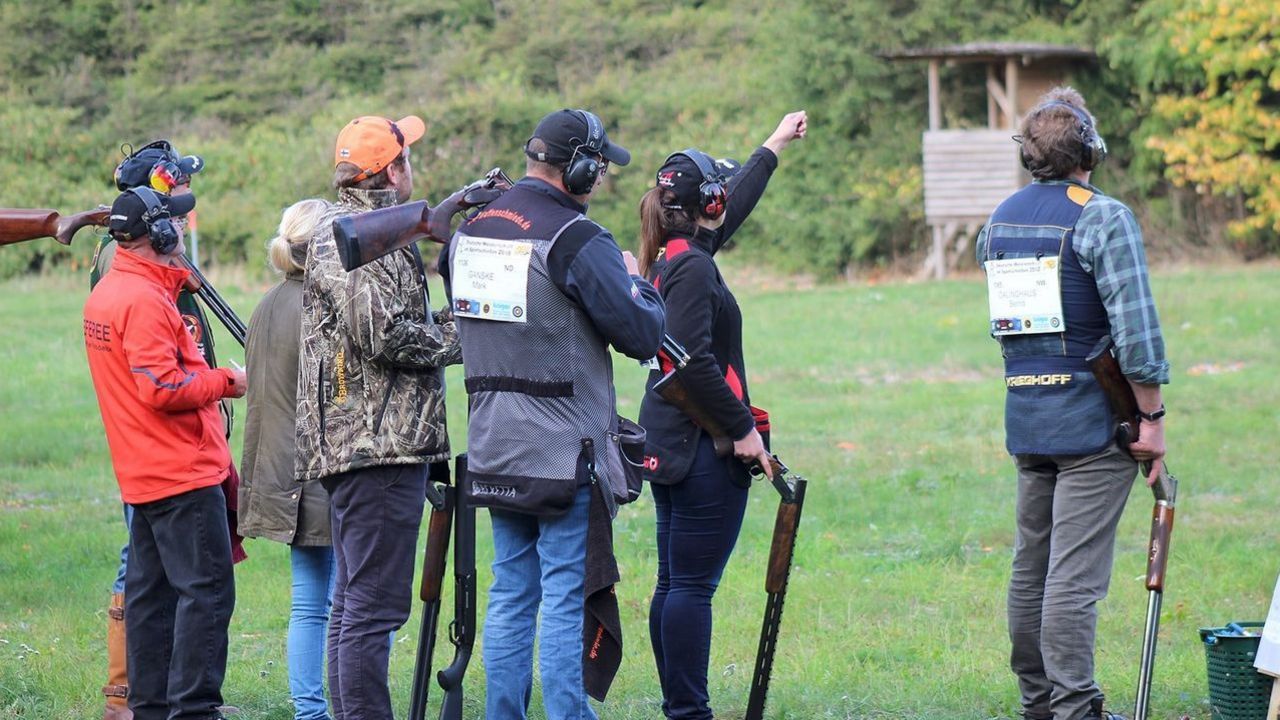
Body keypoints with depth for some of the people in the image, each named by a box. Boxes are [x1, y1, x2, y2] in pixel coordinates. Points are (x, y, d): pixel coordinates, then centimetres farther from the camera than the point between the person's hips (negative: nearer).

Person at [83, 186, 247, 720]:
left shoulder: (104, 294, 14)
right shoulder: (145, 300, -18)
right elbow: (163, 388, -23)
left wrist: (204, 379, 16)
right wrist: (225, 381, -11)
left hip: (141, 474, 10)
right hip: (183, 474, -10)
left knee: (151, 592, 12)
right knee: (206, 591, -9)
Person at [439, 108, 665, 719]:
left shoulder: (469, 232, 9)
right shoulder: (578, 241, -15)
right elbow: (643, 334, -14)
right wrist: (637, 281, 5)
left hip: (493, 453, 7)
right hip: (566, 456, -7)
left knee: (511, 595, 12)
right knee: (567, 600, -4)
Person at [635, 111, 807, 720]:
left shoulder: (673, 258, 13)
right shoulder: (693, 268, -16)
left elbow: (737, 202, 29)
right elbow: (695, 361, -23)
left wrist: (776, 146, 41)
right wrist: (743, 428, -18)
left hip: (667, 447, 10)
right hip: (702, 451, -10)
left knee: (674, 583, 12)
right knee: (693, 584, -8)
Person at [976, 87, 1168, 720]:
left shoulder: (998, 221, 11)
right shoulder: (1102, 218, -12)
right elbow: (1136, 327, -17)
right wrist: (1152, 418, -12)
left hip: (1024, 418, 7)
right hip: (1092, 419, -7)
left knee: (1030, 568, 13)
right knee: (1076, 573, -8)